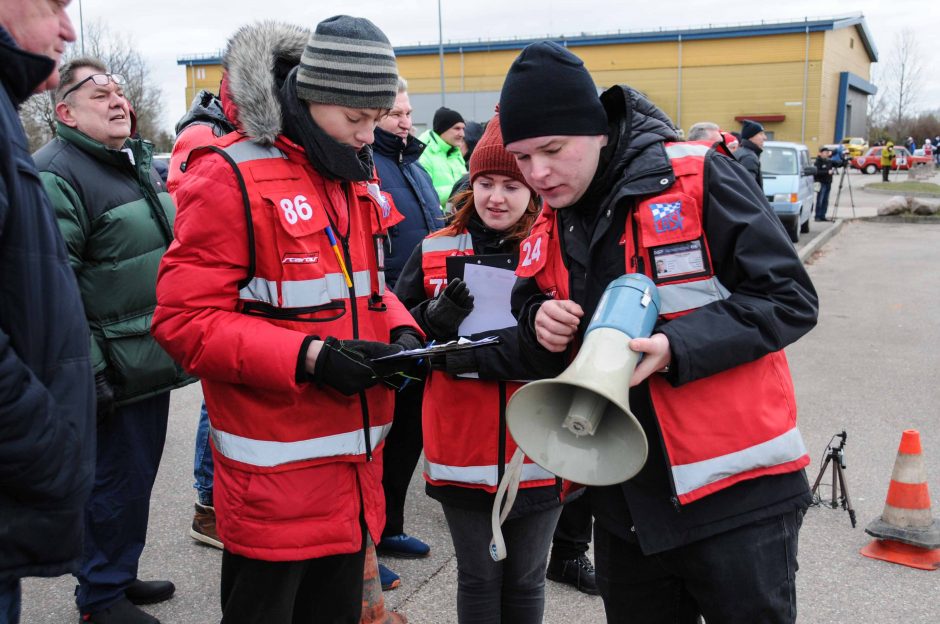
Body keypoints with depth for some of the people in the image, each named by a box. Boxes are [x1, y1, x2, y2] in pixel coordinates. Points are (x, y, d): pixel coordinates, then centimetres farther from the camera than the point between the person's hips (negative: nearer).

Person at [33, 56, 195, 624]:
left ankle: (120, 572, 35)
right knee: (116, 478, 2)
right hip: (115, 371, -9)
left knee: (137, 473, 18)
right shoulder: (56, 176, -16)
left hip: (155, 360, 9)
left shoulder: (143, 162, 14)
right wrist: (84, 370, -24)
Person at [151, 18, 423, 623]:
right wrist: (307, 357, -24)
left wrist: (401, 330, 0)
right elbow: (185, 319, -16)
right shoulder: (230, 177, -13)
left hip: (355, 460, 7)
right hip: (276, 474, -7)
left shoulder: (358, 176, 11)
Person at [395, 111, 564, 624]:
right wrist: (436, 320, -14)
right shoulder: (435, 251, 2)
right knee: (478, 580, 15)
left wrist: (478, 353, -24)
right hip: (461, 451, 2)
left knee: (525, 581, 17)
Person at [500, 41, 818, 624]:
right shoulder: (548, 231, 6)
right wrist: (541, 330, -10)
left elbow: (789, 298, -14)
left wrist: (675, 349, -26)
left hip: (737, 493, -5)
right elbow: (544, 362, 14)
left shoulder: (698, 178, -13)